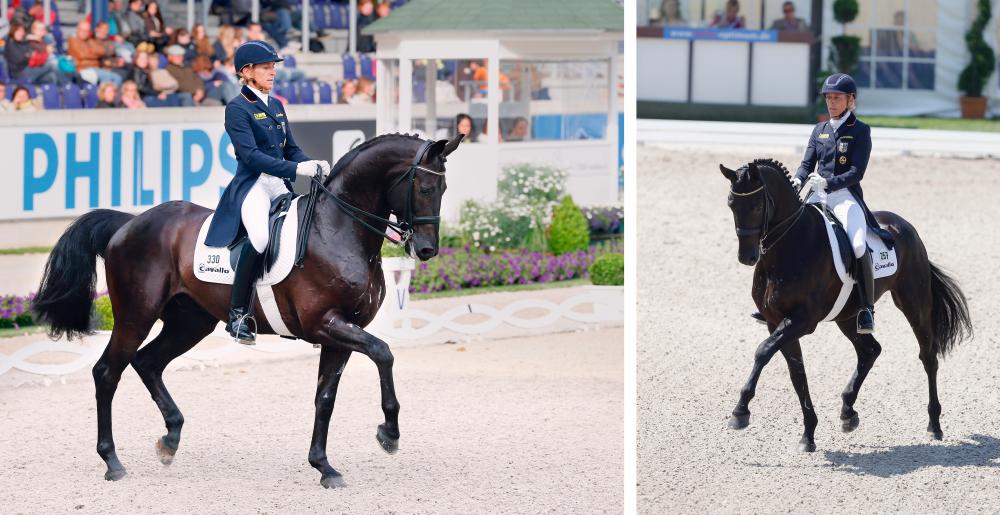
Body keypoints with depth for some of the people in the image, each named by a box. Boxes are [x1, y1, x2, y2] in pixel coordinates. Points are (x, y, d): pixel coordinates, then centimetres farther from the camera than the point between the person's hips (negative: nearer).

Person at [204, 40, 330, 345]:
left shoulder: (276, 106, 18)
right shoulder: (237, 108, -4)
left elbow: (290, 149, 19)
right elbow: (250, 155, -15)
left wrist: (314, 165, -3)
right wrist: (295, 169, -22)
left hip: (281, 185, 8)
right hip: (252, 184, -8)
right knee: (260, 235, -33)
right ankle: (238, 314, -24)